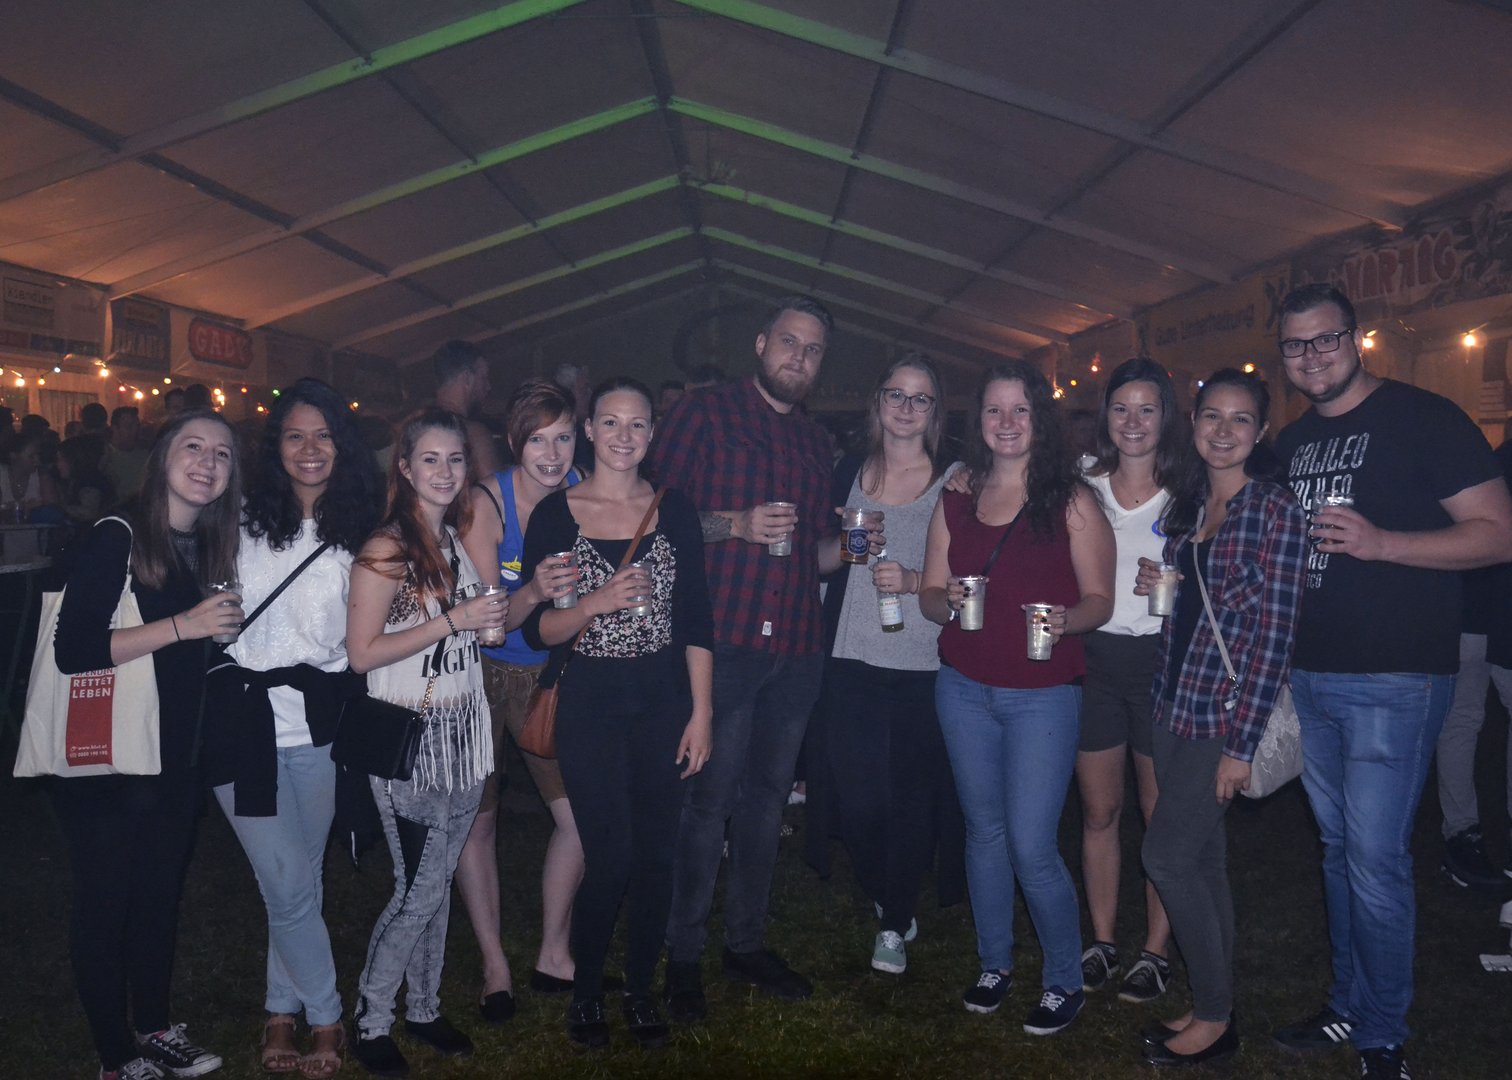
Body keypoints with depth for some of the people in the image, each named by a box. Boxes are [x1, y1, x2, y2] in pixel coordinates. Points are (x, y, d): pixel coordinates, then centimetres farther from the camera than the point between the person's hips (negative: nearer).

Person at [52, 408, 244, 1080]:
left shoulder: (215, 546, 6)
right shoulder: (118, 538, -14)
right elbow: (73, 650, -21)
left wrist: (228, 629, -1)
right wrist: (183, 626, -25)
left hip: (177, 758, 6)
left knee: (162, 892, 17)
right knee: (104, 900, 7)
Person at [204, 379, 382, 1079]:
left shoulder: (358, 530, 5)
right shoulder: (244, 522, 3)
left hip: (320, 725, 1)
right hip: (246, 722, -1)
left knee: (302, 879, 11)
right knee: (289, 886, -1)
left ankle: (282, 1010, 30)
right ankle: (326, 1021, 17)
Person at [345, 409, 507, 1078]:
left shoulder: (460, 539, 10)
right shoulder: (386, 548, -12)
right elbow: (361, 653, -16)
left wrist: (528, 595, 6)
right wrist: (453, 621, -20)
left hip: (462, 729, 6)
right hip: (408, 737, -6)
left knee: (440, 880, 14)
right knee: (418, 888, 0)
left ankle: (424, 1008, 29)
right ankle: (370, 1023, 19)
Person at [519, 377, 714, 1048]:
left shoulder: (675, 510, 4)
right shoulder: (555, 515, -2)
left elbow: (697, 622, 3)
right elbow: (537, 631, -4)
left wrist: (701, 713, -3)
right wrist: (596, 603, -21)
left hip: (664, 702, 2)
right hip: (590, 704, -2)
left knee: (656, 855, 7)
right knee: (611, 857, -3)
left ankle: (640, 989, 28)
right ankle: (586, 988, 23)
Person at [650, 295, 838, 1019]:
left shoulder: (816, 442, 19)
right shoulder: (706, 413, 1)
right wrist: (736, 524, -16)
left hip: (797, 645, 6)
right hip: (724, 639, -6)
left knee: (768, 794, 13)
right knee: (708, 797, -2)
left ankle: (746, 941, 27)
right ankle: (683, 953, 13)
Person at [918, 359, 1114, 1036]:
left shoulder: (1072, 501, -3)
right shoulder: (955, 503, 7)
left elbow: (1100, 598, -3)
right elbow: (929, 596, 9)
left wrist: (1067, 619, -24)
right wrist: (948, 601, -13)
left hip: (1043, 693, -4)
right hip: (963, 688, 4)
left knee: (1031, 847, -5)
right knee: (983, 831, 13)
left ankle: (1065, 980, 18)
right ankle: (994, 963, 32)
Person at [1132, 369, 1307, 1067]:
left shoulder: (1276, 511, -12)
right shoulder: (1188, 503, 10)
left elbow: (1275, 635, -15)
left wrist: (1241, 745, -17)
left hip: (1226, 715, -7)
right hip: (1174, 704, 7)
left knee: (1167, 856, -4)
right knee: (1202, 858, 14)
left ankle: (1215, 1017, 14)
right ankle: (1214, 1006, 27)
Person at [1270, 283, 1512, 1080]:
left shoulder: (1423, 418, -7)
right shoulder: (1290, 443, 13)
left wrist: (1379, 542, -24)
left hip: (1394, 678, -6)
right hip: (1309, 676, 7)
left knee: (1374, 858, -4)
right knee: (1337, 849, 15)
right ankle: (1348, 1006, 29)